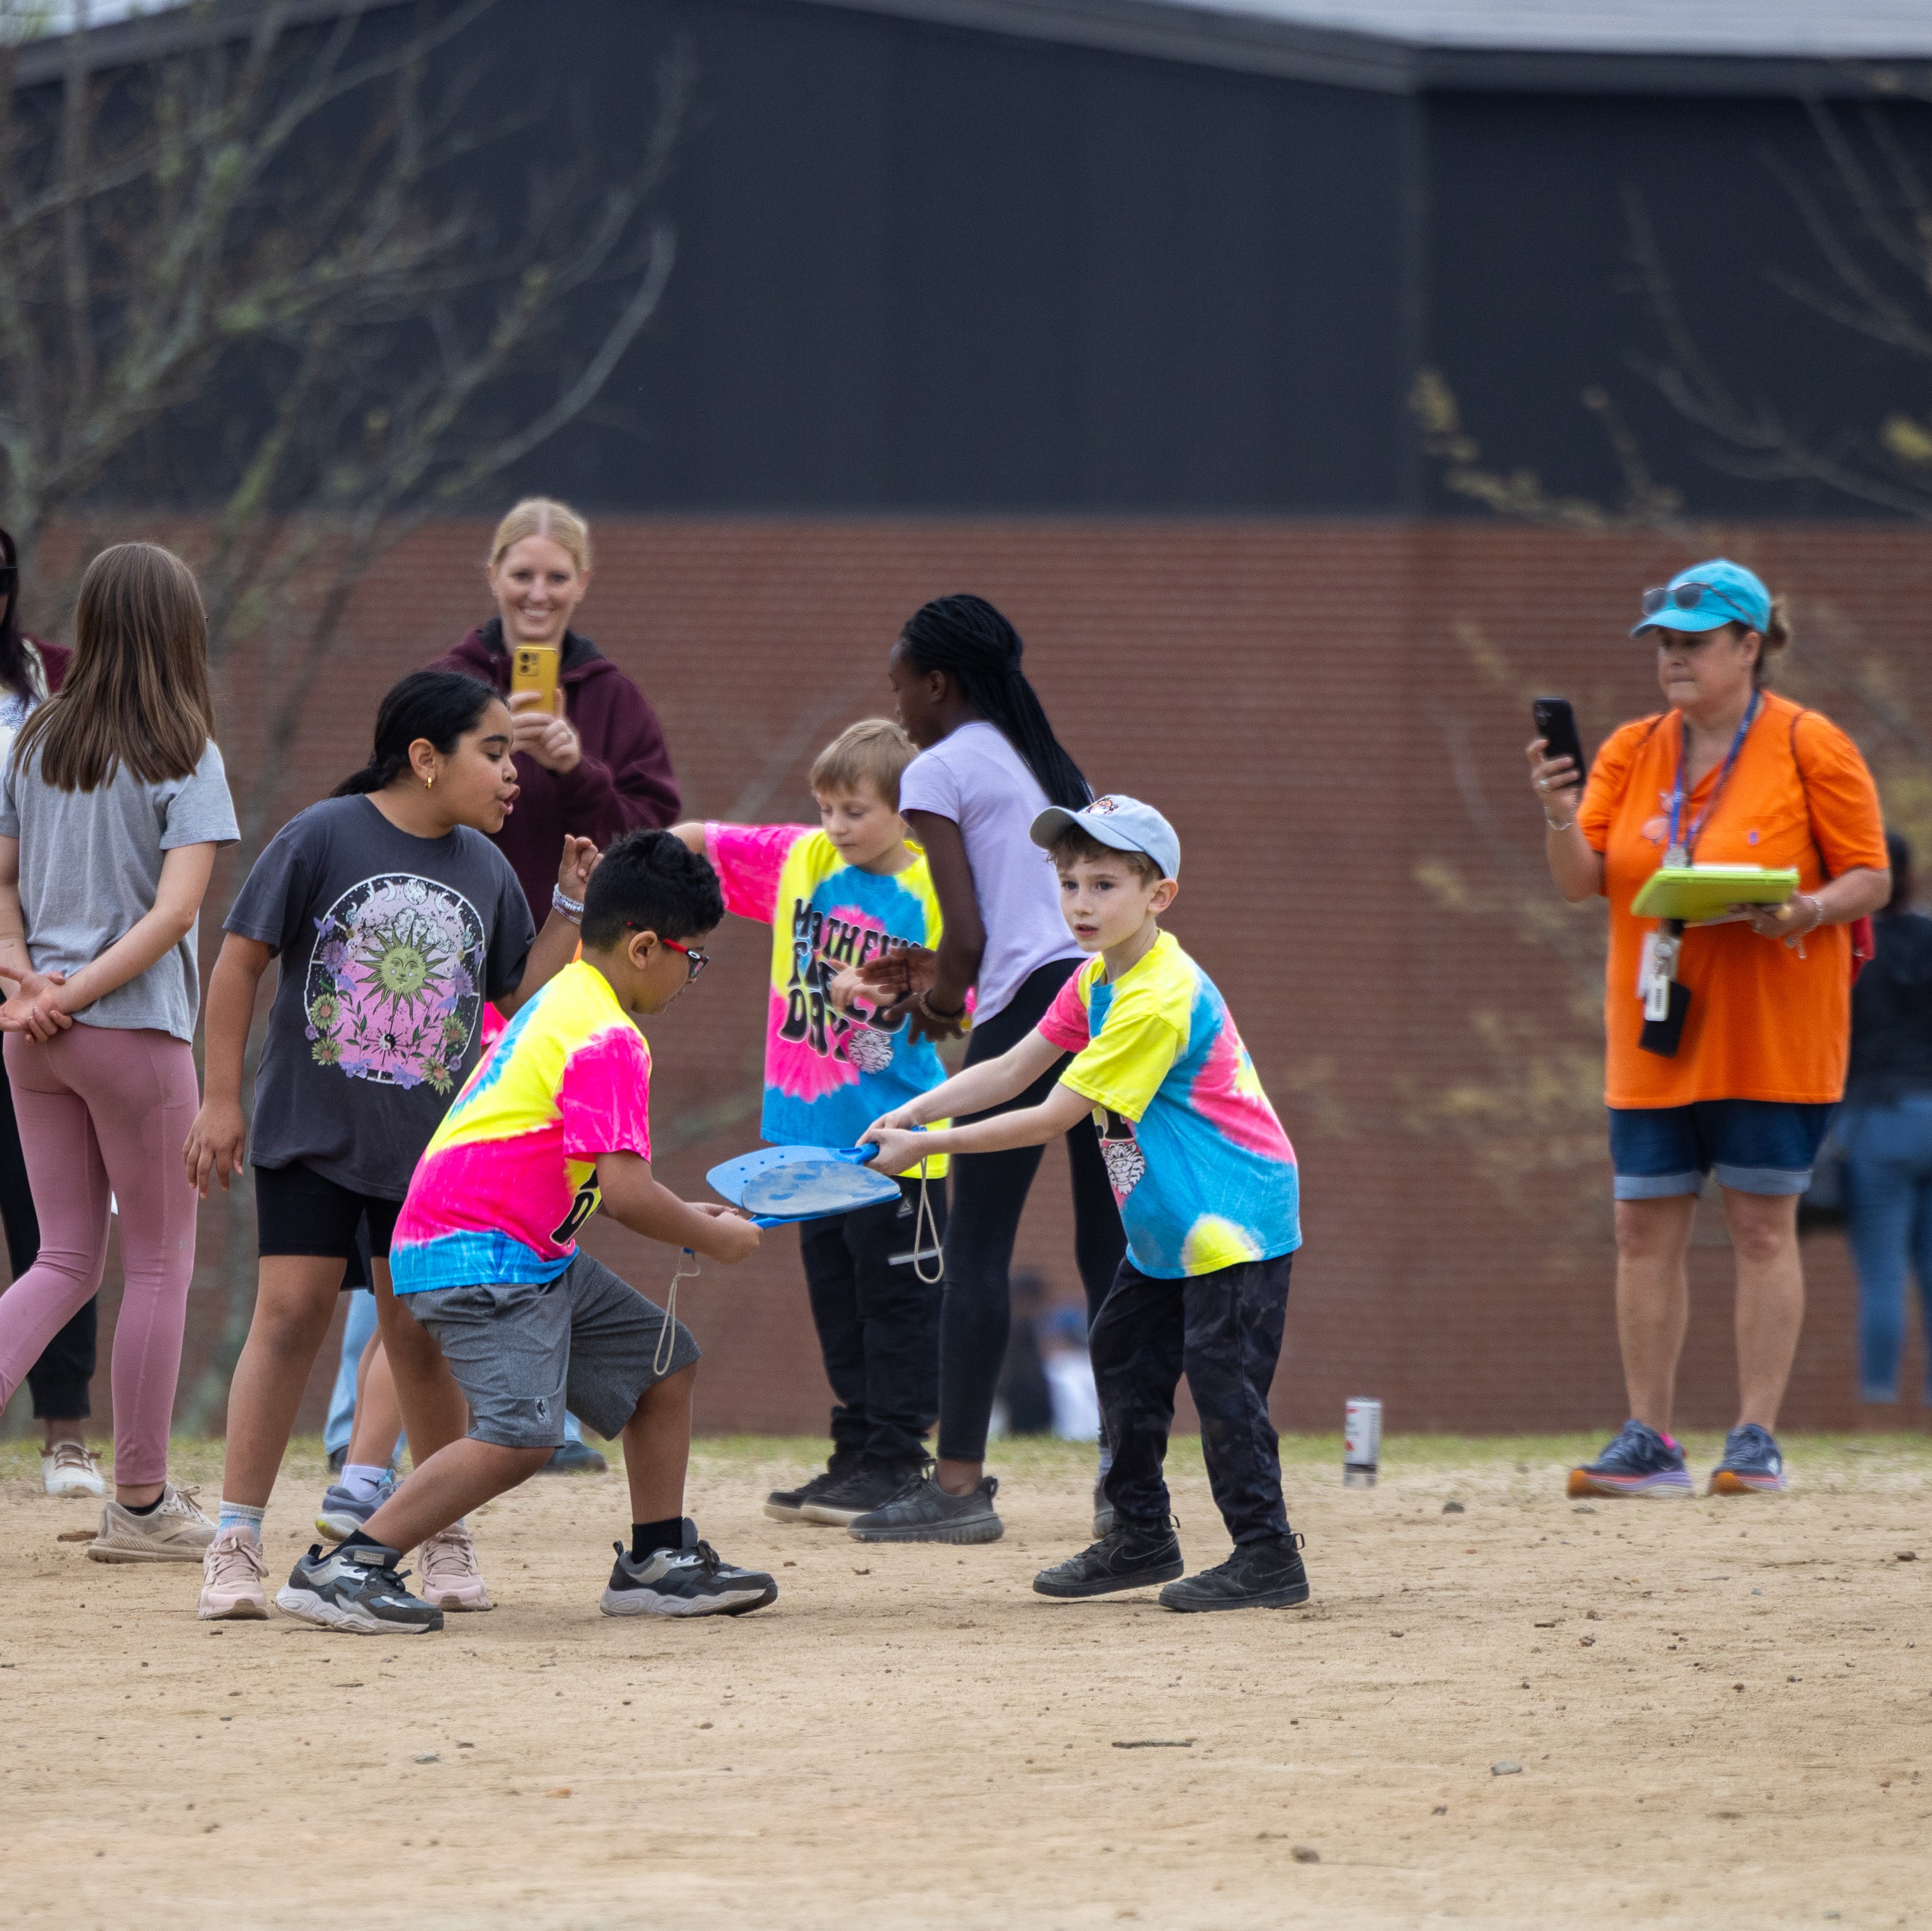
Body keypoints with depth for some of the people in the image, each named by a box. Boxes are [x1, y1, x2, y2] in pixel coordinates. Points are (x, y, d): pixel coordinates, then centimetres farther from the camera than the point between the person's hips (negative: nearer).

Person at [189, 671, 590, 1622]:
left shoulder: (484, 867, 6)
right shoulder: (322, 838, -9)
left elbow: (521, 994, 14)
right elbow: (239, 961, -5)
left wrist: (572, 903, 3)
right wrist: (221, 1101, -6)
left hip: (431, 1143, 4)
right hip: (311, 1136, -4)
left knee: (420, 1331, 6)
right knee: (290, 1315, -8)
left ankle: (446, 1539, 19)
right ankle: (236, 1543, -3)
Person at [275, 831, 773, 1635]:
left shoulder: (564, 1001, 17)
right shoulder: (608, 1039, -16)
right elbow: (624, 1191, -22)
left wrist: (680, 1215, 20)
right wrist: (714, 1238, -6)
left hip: (533, 1253, 11)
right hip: (478, 1258, -11)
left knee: (663, 1358, 19)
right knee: (521, 1433, -25)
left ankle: (657, 1561, 25)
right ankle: (346, 1569, -24)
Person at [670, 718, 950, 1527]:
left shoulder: (932, 895, -9)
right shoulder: (800, 859, 6)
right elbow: (701, 841, 8)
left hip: (894, 1136, -6)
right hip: (815, 1128, 6)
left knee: (895, 1294, -2)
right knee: (835, 1294, 12)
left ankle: (897, 1461, 4)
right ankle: (856, 1456, 19)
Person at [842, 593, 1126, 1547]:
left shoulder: (939, 770, 1)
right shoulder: (1051, 766, 25)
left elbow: (968, 932, -7)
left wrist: (941, 999, 12)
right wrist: (946, 972, 29)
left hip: (1033, 1003, -7)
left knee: (977, 1247, -4)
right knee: (1110, 1247, 9)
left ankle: (958, 1482, -8)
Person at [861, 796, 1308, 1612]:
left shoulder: (1159, 1000, -26)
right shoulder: (1096, 981, 5)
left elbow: (1052, 1117, -24)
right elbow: (1012, 1070, 7)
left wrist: (928, 1145, -21)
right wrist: (914, 1112, -8)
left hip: (1234, 1217, -10)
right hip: (1170, 1229, 10)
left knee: (1221, 1374, -11)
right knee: (1124, 1354, 14)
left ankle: (1267, 1557, -5)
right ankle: (1141, 1537, 25)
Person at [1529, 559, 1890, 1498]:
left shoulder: (1810, 748, -4)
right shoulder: (1632, 752, 8)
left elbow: (1870, 876, -3)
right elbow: (1582, 881, 3)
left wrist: (1811, 910, -24)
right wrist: (1562, 817, -18)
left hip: (1770, 1031, -4)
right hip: (1653, 1034, 5)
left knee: (1762, 1226, -3)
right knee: (1645, 1232, 3)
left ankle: (1757, 1439, 1)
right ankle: (1649, 1444, 8)